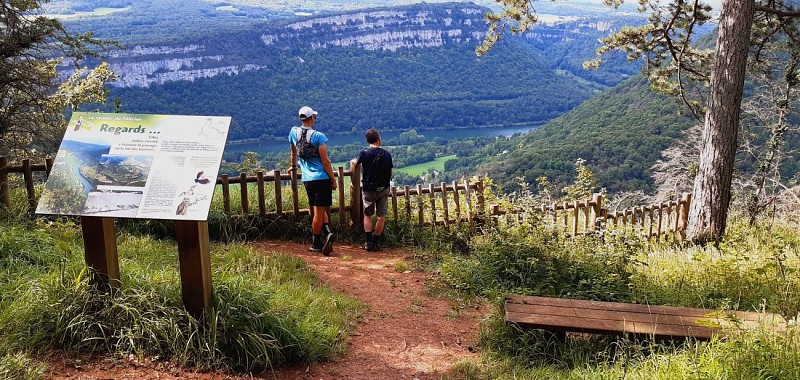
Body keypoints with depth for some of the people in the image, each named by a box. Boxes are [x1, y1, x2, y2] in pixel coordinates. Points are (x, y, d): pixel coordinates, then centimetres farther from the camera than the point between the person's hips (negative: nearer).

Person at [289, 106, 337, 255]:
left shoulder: (294, 132, 6)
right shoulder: (318, 136, -9)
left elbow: (293, 153, 25)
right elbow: (325, 161, -11)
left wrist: (293, 166, 42)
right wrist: (334, 180, -3)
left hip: (307, 179, 4)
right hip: (322, 178, -4)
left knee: (318, 211, 10)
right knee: (319, 211, 0)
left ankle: (327, 233, -1)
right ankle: (316, 243, -1)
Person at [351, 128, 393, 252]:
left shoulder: (364, 153, -11)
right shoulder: (387, 154, -5)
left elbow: (355, 163, 9)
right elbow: (390, 173, 1)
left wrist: (353, 162, 32)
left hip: (368, 189, -1)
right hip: (384, 189, 1)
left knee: (367, 215, 14)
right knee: (381, 216, 10)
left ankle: (368, 242, 6)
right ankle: (376, 242, 12)